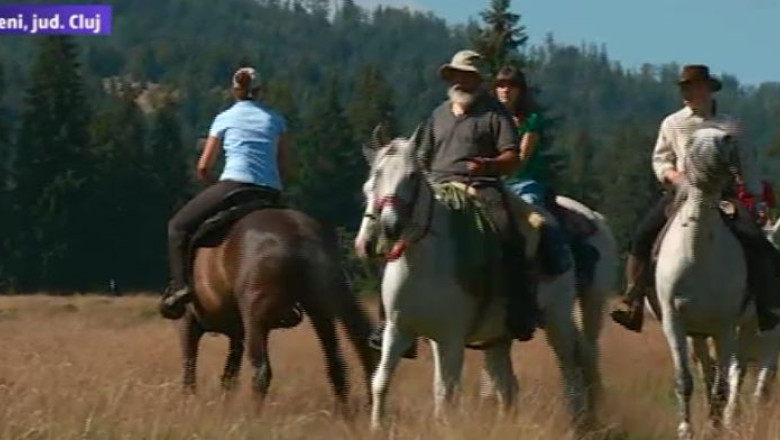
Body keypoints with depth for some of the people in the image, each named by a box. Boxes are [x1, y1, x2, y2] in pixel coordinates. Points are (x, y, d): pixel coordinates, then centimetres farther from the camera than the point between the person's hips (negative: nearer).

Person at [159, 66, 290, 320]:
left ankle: (180, 285, -12)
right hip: (271, 194, 3)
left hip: (234, 185, -3)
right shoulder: (275, 120, 19)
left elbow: (203, 168, 15)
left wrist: (215, 189, 30)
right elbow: (283, 168, 16)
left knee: (179, 226, 8)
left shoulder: (225, 119, 13)